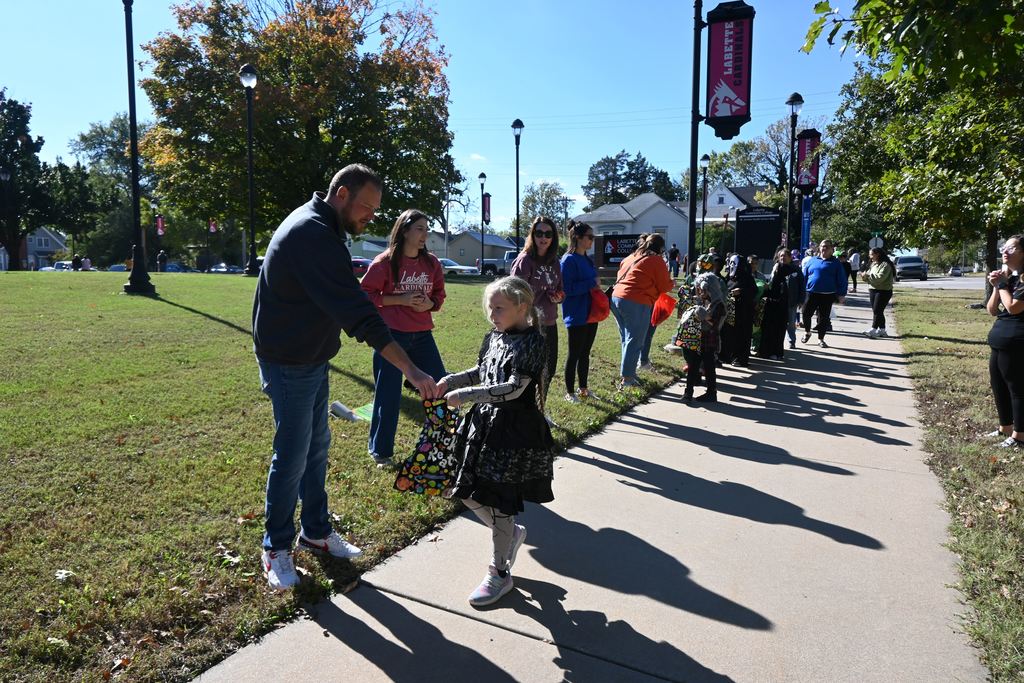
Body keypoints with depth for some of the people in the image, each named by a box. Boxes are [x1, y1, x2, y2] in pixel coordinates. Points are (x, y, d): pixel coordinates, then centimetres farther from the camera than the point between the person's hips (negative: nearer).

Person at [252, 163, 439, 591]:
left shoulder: (315, 225, 7)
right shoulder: (314, 236, -26)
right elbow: (359, 315, -34)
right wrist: (411, 370, -36)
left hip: (311, 358, 10)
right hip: (289, 363, -10)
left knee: (316, 446, 16)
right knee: (292, 456, 0)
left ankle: (316, 531, 31)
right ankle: (276, 548, 18)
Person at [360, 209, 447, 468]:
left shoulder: (431, 262, 5)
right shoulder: (385, 261, -9)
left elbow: (439, 295, 14)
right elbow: (366, 295, -8)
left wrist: (429, 304, -9)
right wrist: (401, 299, -16)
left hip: (422, 335, 5)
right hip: (391, 335, -5)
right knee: (388, 395, 3)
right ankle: (380, 451, 20)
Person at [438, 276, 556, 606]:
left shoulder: (532, 343, -16)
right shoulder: (494, 337, 7)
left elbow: (514, 388, -24)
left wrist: (465, 395, -25)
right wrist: (451, 381, 5)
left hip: (515, 433, -8)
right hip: (486, 424, 8)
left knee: (497, 502, 2)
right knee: (469, 493, 13)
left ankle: (499, 573, 21)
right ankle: (511, 532, 38)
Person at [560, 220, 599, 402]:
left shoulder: (587, 260, 12)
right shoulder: (569, 260, -14)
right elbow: (566, 288, -21)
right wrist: (592, 283, -18)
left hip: (590, 314, 8)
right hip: (576, 317, -8)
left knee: (585, 353, 16)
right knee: (574, 354, 2)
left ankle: (583, 389, 27)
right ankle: (569, 392, 14)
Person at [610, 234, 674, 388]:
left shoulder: (630, 258, 21)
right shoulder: (656, 261, 0)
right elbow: (664, 286, 1)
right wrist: (672, 282, 22)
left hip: (616, 297, 8)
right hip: (636, 303, -8)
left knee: (626, 339, 17)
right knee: (635, 341, -3)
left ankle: (627, 370, 23)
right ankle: (627, 378, -4)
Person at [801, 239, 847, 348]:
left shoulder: (836, 263, 5)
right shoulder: (812, 260, 10)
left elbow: (842, 280, 3)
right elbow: (804, 276, 11)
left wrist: (841, 294, -4)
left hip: (827, 295, -1)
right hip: (811, 293, 1)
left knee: (824, 318, 4)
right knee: (806, 314, -1)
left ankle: (820, 339, 17)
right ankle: (807, 332, 26)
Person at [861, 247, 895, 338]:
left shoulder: (885, 265, -13)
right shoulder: (874, 264, 16)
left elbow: (880, 277, -24)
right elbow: (871, 276, 16)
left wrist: (868, 275, -17)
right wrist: (865, 277, -6)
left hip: (883, 291, -9)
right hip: (873, 290, 9)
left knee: (877, 311, -11)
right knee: (877, 311, 11)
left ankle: (873, 330, -14)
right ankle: (882, 330, 18)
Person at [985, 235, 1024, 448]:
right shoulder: (1006, 276, 14)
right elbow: (992, 310, 12)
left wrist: (1002, 284, -11)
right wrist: (996, 287, -1)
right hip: (999, 342, 9)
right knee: (998, 386, 16)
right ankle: (1005, 428, 29)